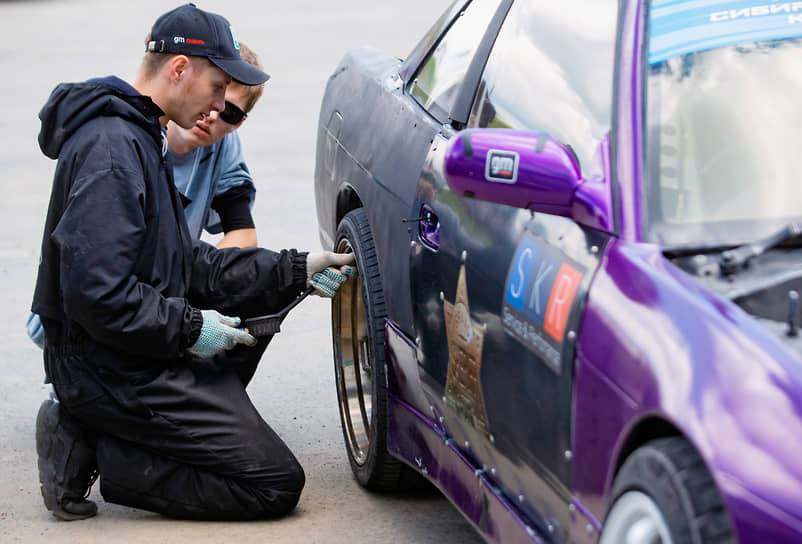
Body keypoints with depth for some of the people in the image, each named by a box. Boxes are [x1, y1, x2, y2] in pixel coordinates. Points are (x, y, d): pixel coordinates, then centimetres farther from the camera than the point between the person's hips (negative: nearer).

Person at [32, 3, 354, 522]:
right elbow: (96, 292, -26)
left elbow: (187, 263, 17)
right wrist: (189, 329, -16)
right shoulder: (111, 148, -19)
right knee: (276, 482, -10)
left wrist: (294, 270, 10)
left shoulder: (137, 137, 15)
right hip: (112, 373, -10)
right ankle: (95, 453, -7)